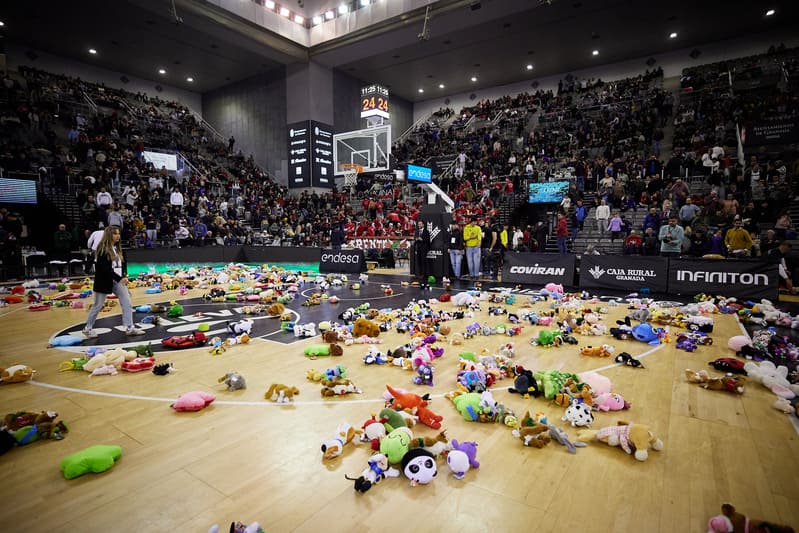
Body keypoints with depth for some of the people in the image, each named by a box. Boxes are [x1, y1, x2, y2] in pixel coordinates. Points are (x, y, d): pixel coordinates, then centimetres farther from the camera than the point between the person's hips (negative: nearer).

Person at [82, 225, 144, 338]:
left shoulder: (118, 248, 10)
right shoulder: (103, 249, -14)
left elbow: (123, 263, 14)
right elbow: (105, 268, -20)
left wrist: (124, 276, 1)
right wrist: (119, 278, -25)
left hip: (118, 280, 7)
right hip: (104, 281, -7)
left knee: (127, 303, -1)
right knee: (98, 306, 6)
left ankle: (129, 328, 3)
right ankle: (87, 328, 25)